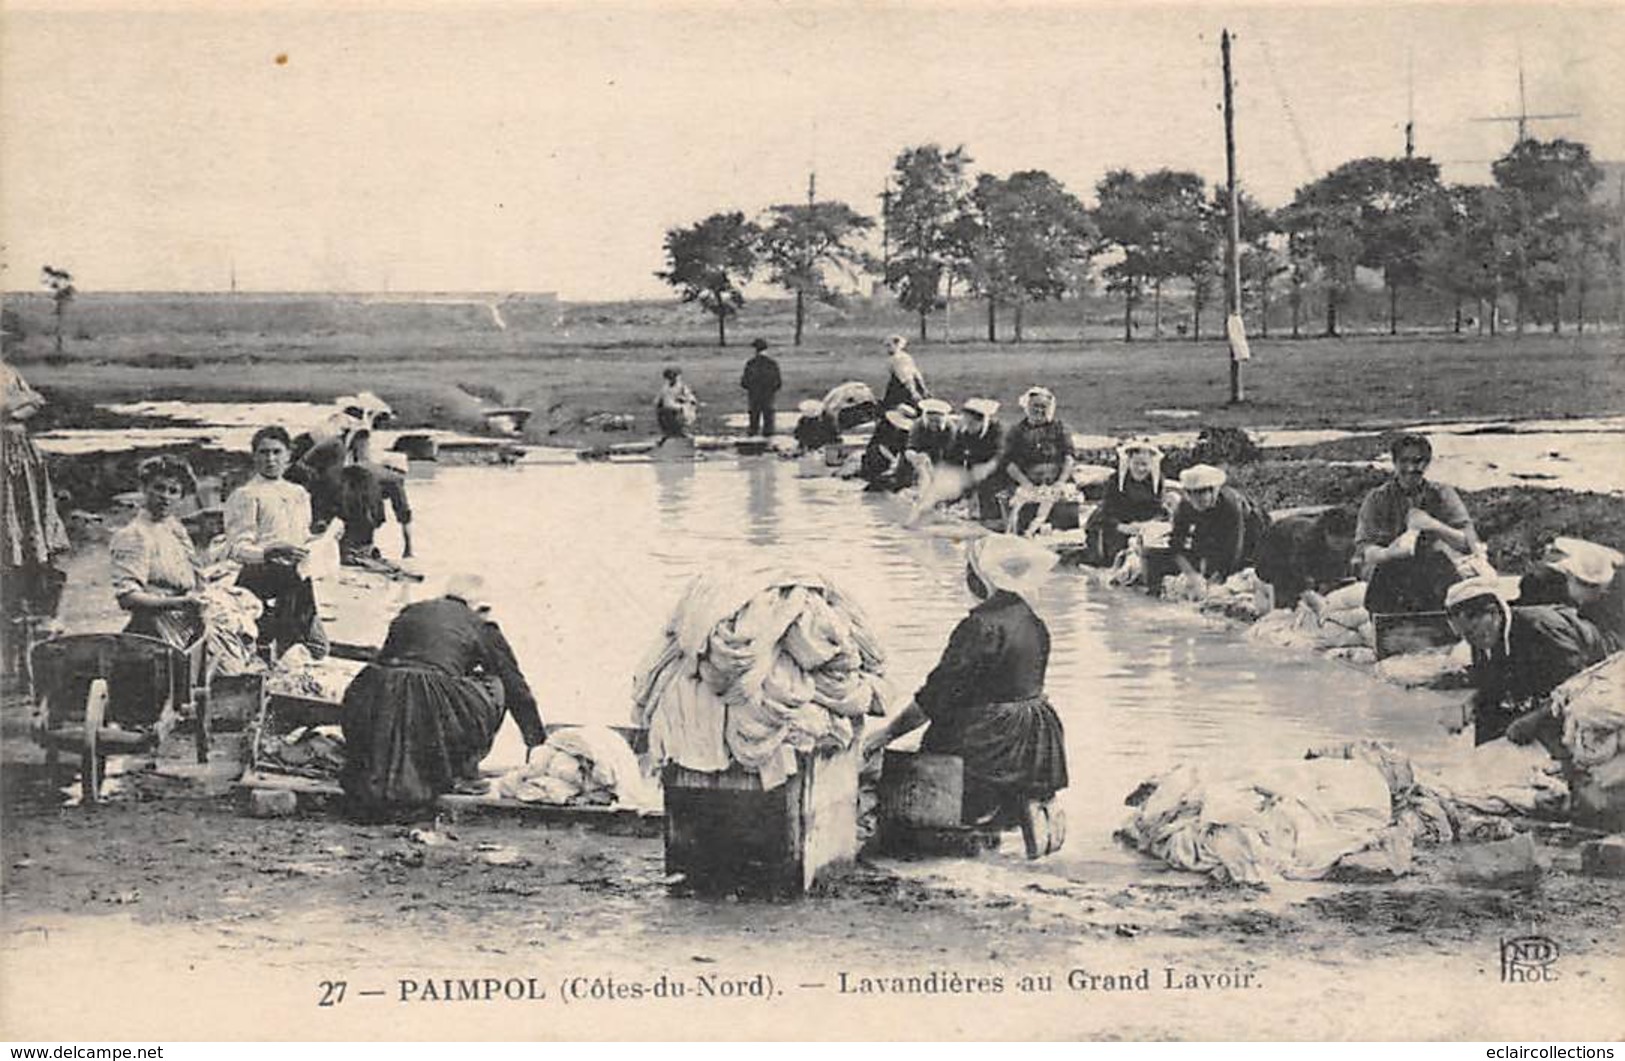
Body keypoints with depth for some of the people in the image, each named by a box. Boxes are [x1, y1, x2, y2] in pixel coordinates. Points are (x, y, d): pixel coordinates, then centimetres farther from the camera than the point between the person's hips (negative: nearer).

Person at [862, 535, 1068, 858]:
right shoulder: (1033, 622, 8)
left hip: (994, 743, -9)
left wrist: (886, 733, -10)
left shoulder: (982, 625, -18)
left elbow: (937, 696, -17)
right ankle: (1033, 799, 3)